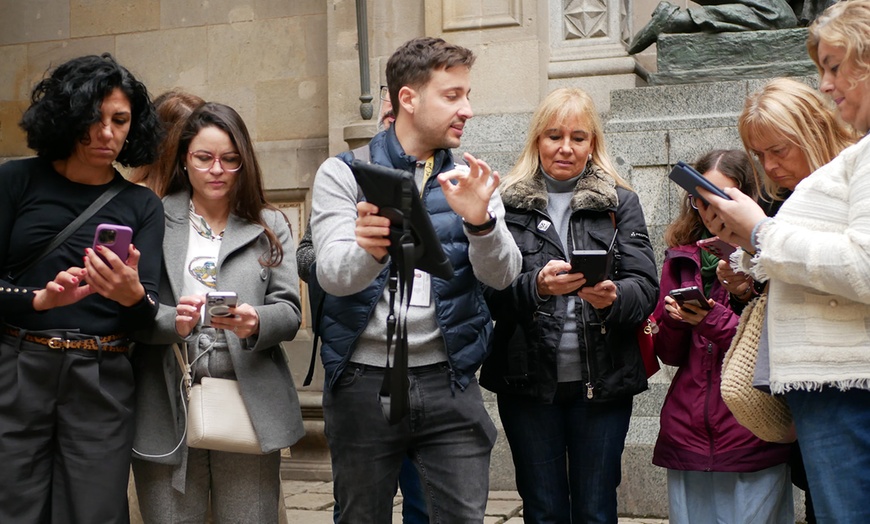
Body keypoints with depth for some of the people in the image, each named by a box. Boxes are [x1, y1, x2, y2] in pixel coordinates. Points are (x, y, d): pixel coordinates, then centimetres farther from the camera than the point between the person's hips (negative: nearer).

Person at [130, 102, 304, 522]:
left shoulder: (270, 225, 12)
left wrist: (254, 322, -16)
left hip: (249, 407, 1)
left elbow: (289, 312, 4)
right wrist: (172, 321, -20)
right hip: (168, 408, -1)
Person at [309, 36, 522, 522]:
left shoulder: (471, 181, 6)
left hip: (449, 380, 2)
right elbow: (333, 275, -14)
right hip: (363, 380, -1)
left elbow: (502, 274, -7)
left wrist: (479, 220, -28)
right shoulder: (344, 173, -1)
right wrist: (369, 250, -37)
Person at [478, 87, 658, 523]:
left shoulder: (619, 202, 8)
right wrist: (537, 286, -23)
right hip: (528, 377, 0)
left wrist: (612, 297, -23)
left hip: (602, 379, 1)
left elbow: (645, 287, -1)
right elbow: (491, 293, -4)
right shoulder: (508, 203, 4)